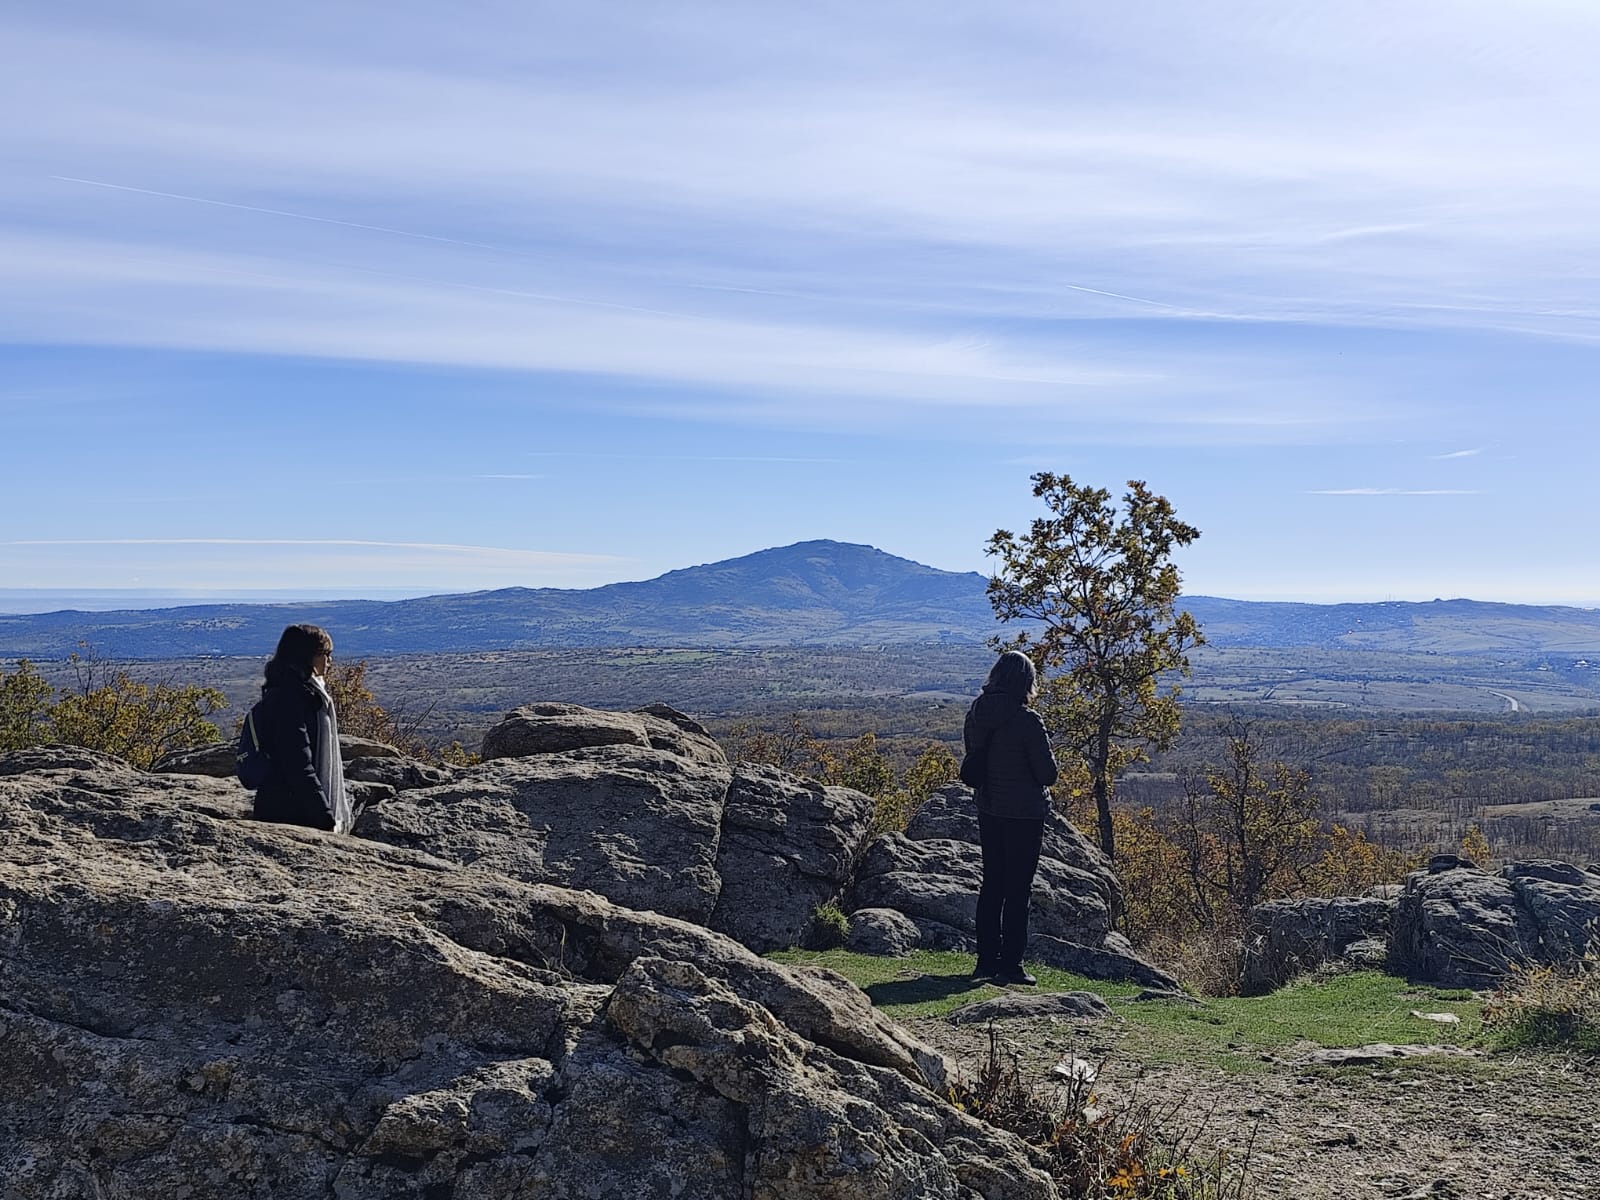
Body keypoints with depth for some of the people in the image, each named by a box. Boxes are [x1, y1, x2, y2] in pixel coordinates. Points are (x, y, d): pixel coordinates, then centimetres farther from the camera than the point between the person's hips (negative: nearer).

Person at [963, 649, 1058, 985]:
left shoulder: (975, 715, 1)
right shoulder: (1027, 721, -19)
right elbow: (1048, 773, -12)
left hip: (988, 811, 6)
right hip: (1024, 815, -6)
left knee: (992, 884, 15)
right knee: (1017, 889, 2)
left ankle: (986, 960, 21)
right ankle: (1010, 965, 7)